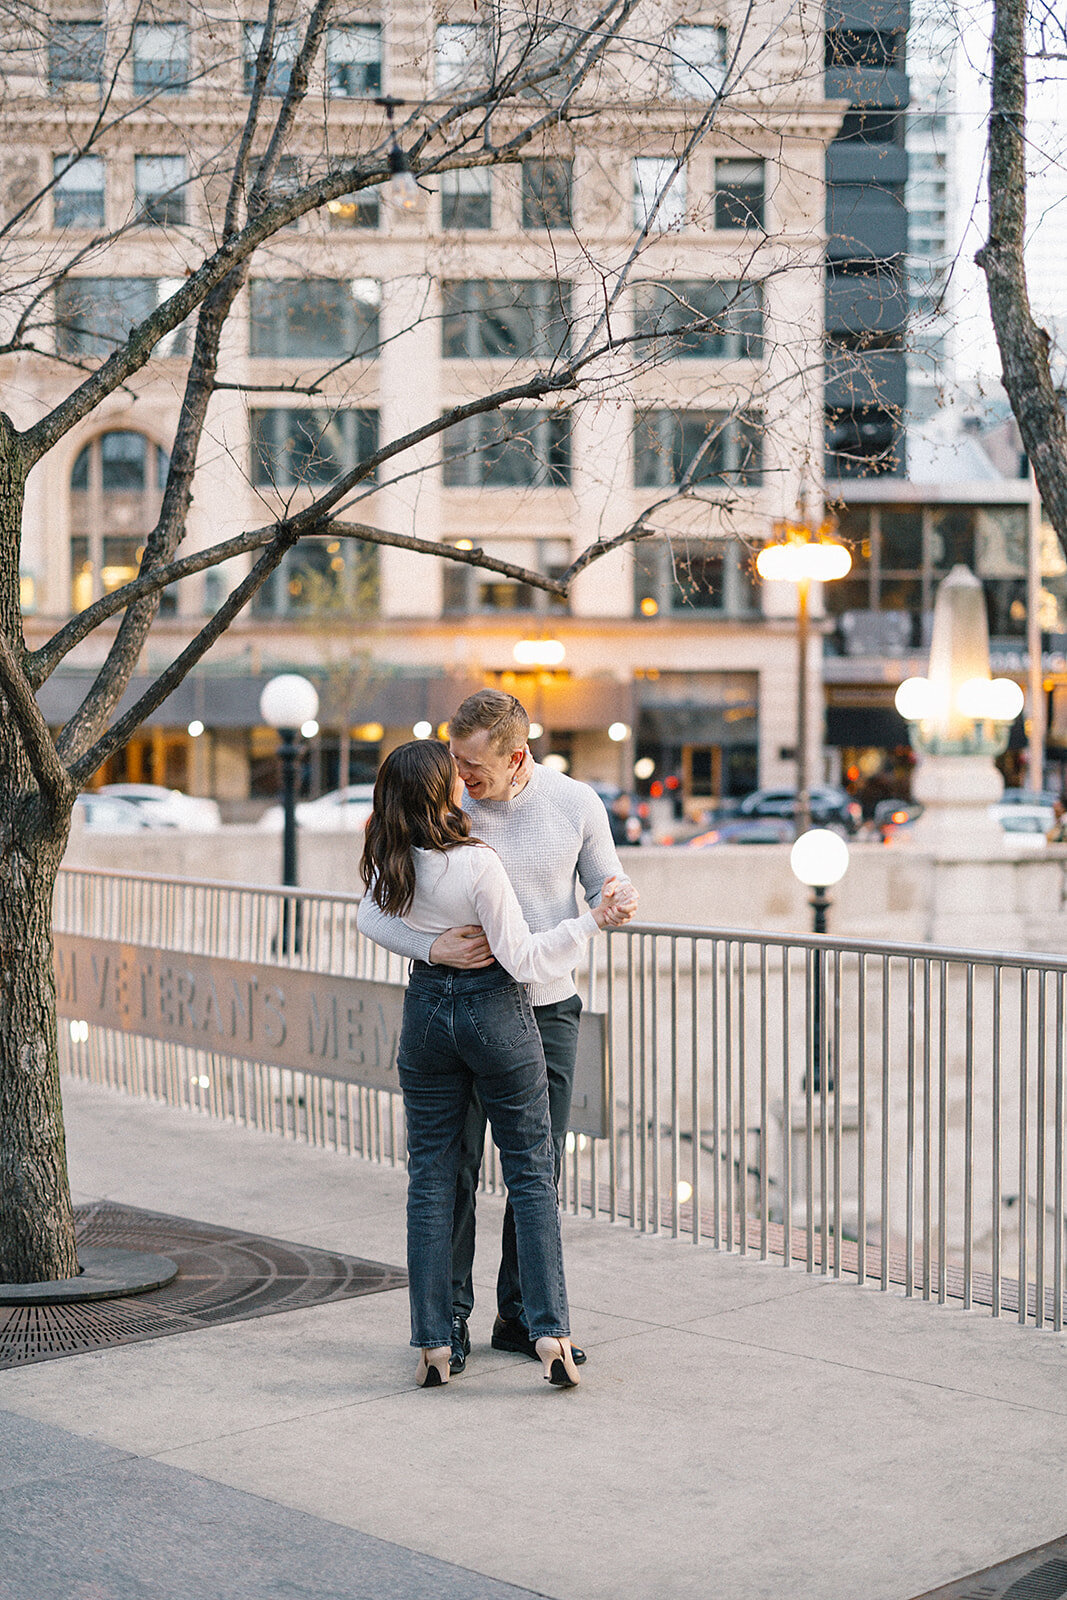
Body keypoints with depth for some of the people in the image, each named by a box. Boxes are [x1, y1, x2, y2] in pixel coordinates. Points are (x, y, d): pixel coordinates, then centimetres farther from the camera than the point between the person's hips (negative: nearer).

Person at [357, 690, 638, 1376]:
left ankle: (522, 1316, 20)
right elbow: (373, 912, -9)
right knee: (454, 1166, -1)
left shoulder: (576, 804, -5)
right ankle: (449, 1318, 13)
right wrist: (433, 948, -28)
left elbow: (606, 883, 8)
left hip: (548, 1009, 2)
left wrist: (621, 899, -17)